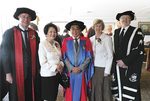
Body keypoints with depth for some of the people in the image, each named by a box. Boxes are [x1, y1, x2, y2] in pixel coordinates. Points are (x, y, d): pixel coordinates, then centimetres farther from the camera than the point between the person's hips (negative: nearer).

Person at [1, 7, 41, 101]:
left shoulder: (34, 34, 5)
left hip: (32, 73, 3)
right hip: (16, 73, -2)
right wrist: (8, 73, -8)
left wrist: (38, 69, 6)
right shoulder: (9, 33, -4)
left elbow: (37, 52, 8)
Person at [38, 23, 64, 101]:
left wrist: (61, 65, -6)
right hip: (47, 75, -6)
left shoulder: (57, 44, 7)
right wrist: (55, 67, -16)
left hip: (56, 74, 6)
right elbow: (43, 63, -16)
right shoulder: (42, 44, -13)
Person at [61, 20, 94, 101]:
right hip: (70, 71, 0)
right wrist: (72, 68, -12)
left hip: (82, 72, 0)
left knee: (81, 94, 9)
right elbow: (64, 57, -1)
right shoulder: (66, 41, 3)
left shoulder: (86, 40, 2)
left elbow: (89, 56, -2)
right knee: (70, 94, 8)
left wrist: (80, 68, -11)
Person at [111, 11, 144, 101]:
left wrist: (125, 61, -13)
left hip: (131, 67, -4)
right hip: (118, 66, 4)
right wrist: (118, 61, -3)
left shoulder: (137, 31, 0)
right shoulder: (116, 32, 14)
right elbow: (114, 49, 13)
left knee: (131, 93, -2)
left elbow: (139, 49, -10)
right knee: (118, 90, 8)